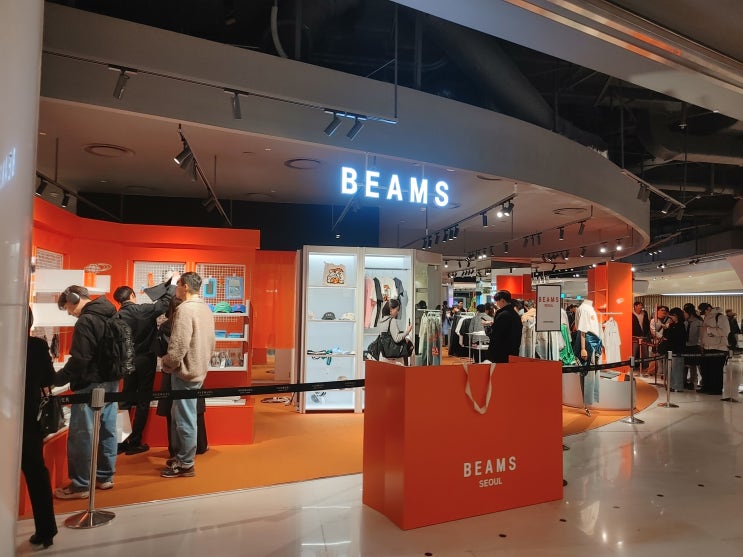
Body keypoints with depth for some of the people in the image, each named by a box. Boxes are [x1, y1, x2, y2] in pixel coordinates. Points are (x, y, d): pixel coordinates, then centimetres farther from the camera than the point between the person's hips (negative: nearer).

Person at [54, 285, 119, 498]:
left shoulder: (86, 321, -16)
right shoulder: (112, 316, 11)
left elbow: (79, 360, -21)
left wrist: (56, 379, -14)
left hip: (90, 385, -9)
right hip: (111, 382, 9)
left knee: (80, 434, 0)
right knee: (107, 430, 13)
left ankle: (80, 485, 6)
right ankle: (105, 476, 23)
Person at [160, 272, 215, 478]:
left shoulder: (185, 309, -18)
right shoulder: (205, 309, 10)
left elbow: (178, 345, -23)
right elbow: (212, 342, 15)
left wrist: (166, 366, -7)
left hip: (185, 371, -9)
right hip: (198, 369, 9)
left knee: (184, 419, 1)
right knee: (179, 415, 20)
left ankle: (186, 465, 12)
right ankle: (180, 456, 30)